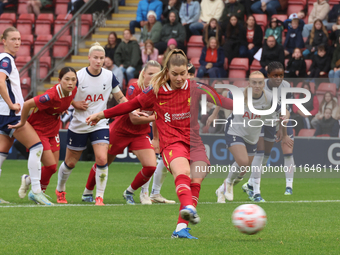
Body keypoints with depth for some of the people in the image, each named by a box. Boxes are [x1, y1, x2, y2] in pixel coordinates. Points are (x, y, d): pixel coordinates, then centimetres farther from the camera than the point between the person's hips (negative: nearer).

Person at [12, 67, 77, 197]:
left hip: (53, 130, 7)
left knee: (52, 168, 7)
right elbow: (27, 104, -28)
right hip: (38, 129, -7)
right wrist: (22, 123, -16)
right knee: (51, 166, -10)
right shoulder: (52, 95, -32)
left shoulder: (73, 91, -10)